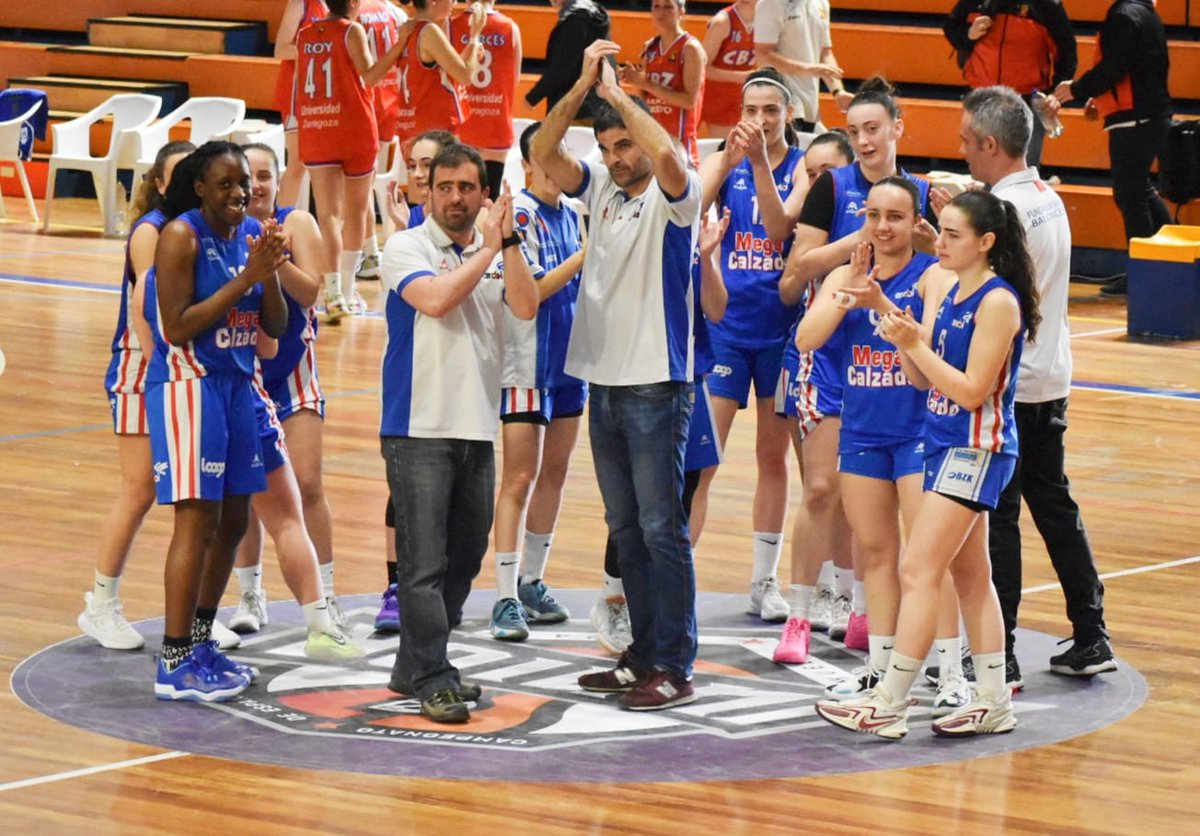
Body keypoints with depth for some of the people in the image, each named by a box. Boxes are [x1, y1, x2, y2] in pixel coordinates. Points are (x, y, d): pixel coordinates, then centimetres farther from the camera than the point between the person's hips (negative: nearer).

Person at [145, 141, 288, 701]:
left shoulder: (252, 234, 9)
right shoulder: (181, 236, -13)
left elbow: (275, 326, 10)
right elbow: (177, 327, -19)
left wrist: (270, 272, -8)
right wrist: (243, 279, -20)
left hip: (237, 383, 8)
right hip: (188, 383, -8)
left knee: (233, 520, 12)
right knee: (198, 520, -10)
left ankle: (200, 642, 25)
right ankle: (175, 664, -8)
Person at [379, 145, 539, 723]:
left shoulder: (497, 253, 13)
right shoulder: (407, 248, -1)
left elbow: (526, 306, -4)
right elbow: (435, 298, -19)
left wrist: (508, 242, -12)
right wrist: (489, 250, -11)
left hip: (477, 430, 6)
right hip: (419, 429, -6)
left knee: (464, 558, 11)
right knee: (424, 561, -9)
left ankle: (416, 667, 22)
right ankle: (430, 680, -7)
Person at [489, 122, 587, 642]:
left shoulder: (571, 214, 9)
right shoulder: (519, 215, -13)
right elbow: (530, 291, -19)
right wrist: (586, 255, -21)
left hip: (568, 363, 8)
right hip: (525, 365, -8)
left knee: (554, 473, 12)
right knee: (519, 478, -8)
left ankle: (531, 582, 23)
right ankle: (506, 600, -7)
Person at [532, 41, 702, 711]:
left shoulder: (674, 197, -8)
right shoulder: (602, 188, 9)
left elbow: (669, 158, -30)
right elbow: (545, 153, -2)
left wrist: (616, 93, -21)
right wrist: (585, 85, -13)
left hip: (657, 385, -7)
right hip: (604, 380, 7)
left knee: (662, 529, -6)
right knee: (626, 528, 13)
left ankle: (675, 668, -4)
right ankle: (645, 655, 22)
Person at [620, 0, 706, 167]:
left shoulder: (690, 48, -7)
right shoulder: (650, 48, 11)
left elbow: (690, 100, -16)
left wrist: (648, 84, -17)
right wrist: (637, 82, -3)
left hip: (679, 141, -6)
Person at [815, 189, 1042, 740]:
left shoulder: (998, 302, -15)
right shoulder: (947, 293, 11)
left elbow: (972, 390, -19)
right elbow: (923, 379, 10)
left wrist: (916, 344, -21)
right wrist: (902, 339, -8)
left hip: (976, 449, -9)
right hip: (946, 443, 9)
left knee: (918, 571, -11)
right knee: (970, 576, 12)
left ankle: (889, 705, -11)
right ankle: (993, 703, 17)